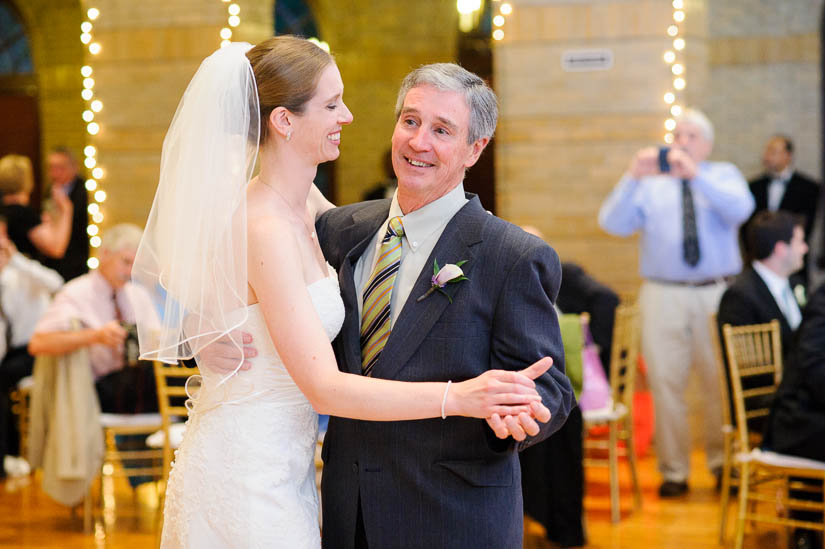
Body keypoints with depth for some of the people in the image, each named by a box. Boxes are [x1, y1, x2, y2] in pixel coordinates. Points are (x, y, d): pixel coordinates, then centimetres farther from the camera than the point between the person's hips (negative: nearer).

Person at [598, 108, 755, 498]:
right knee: (666, 383, 0)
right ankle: (673, 471, 9)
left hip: (717, 294, -1)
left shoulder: (724, 176, 10)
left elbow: (740, 209, -13)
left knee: (723, 383, 1)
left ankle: (723, 461, 17)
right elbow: (613, 224, -3)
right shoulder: (650, 184, 11)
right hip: (663, 295, 1)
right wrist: (633, 178, -18)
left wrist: (696, 176, -25)